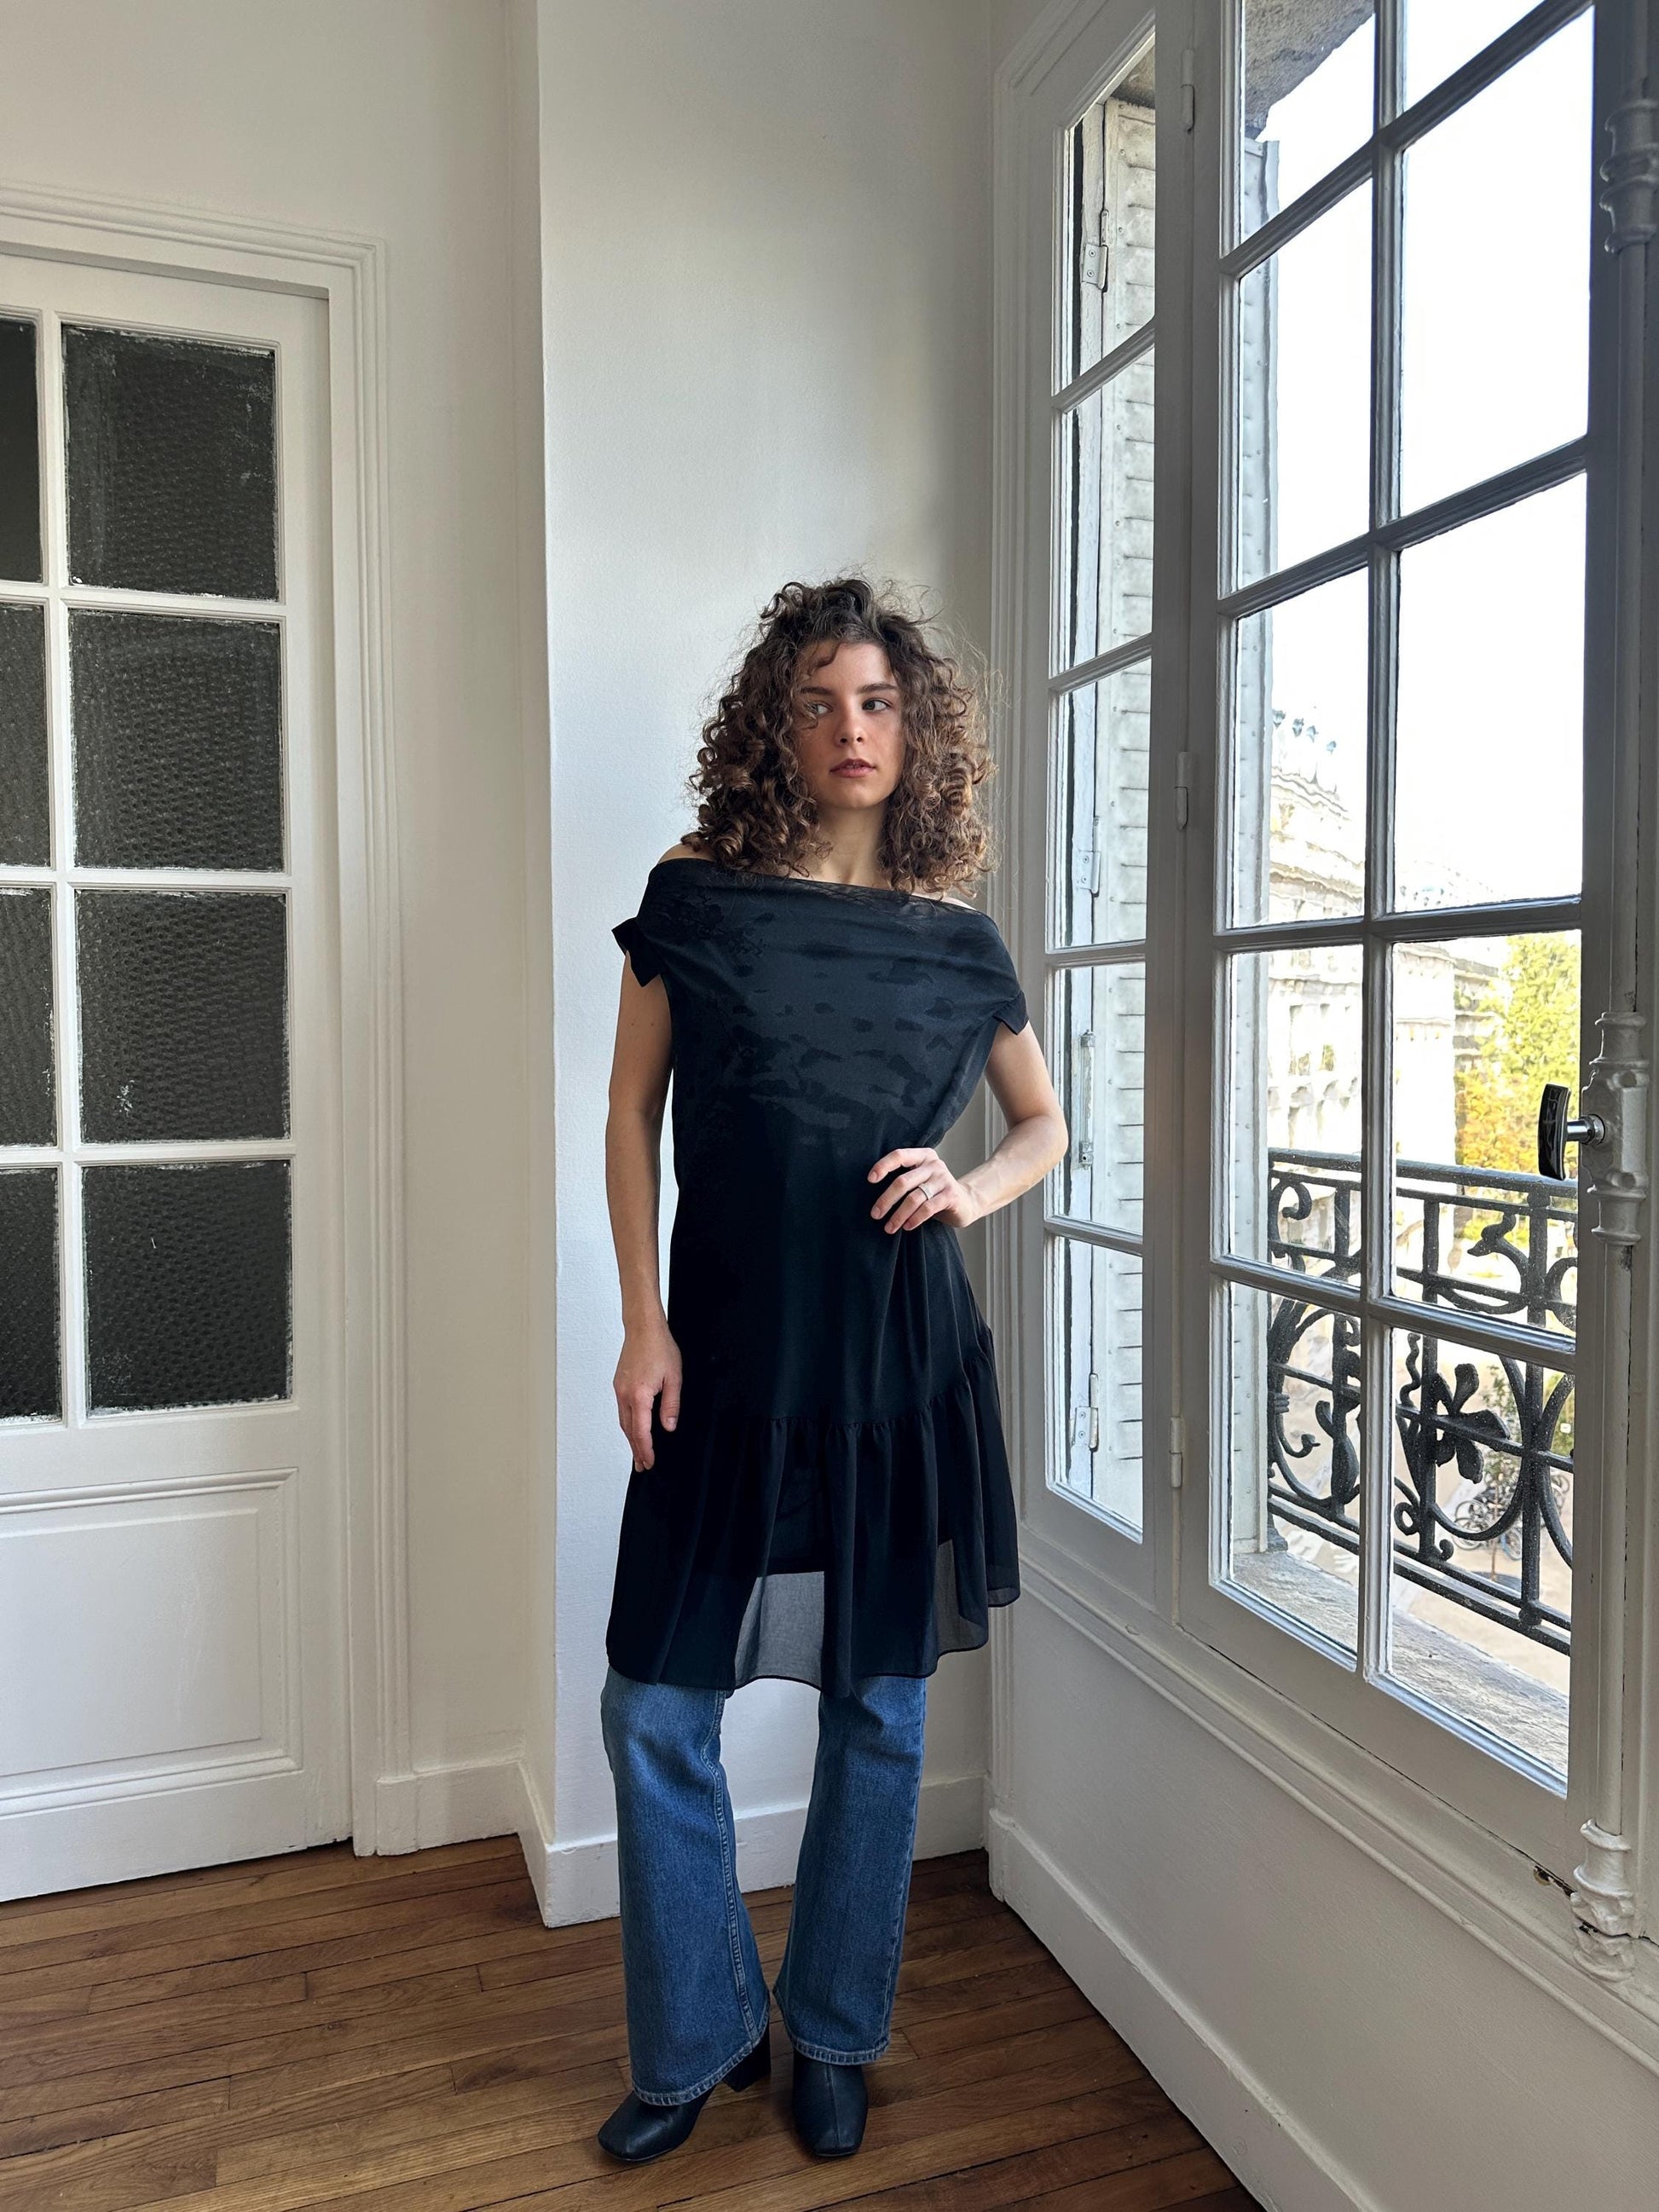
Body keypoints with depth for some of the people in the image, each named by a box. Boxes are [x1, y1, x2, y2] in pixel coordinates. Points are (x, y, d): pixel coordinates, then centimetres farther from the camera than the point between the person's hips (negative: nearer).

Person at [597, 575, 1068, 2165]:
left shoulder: (957, 943, 3)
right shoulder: (695, 902, 0)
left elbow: (1046, 1124, 14)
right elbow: (631, 1114, 2)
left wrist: (971, 1188, -7)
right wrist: (643, 1323, -5)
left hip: (900, 1365, 1)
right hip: (724, 1362, 0)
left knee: (878, 1711, 11)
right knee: (654, 1712, 4)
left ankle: (833, 2038, 34)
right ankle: (697, 2041, 30)